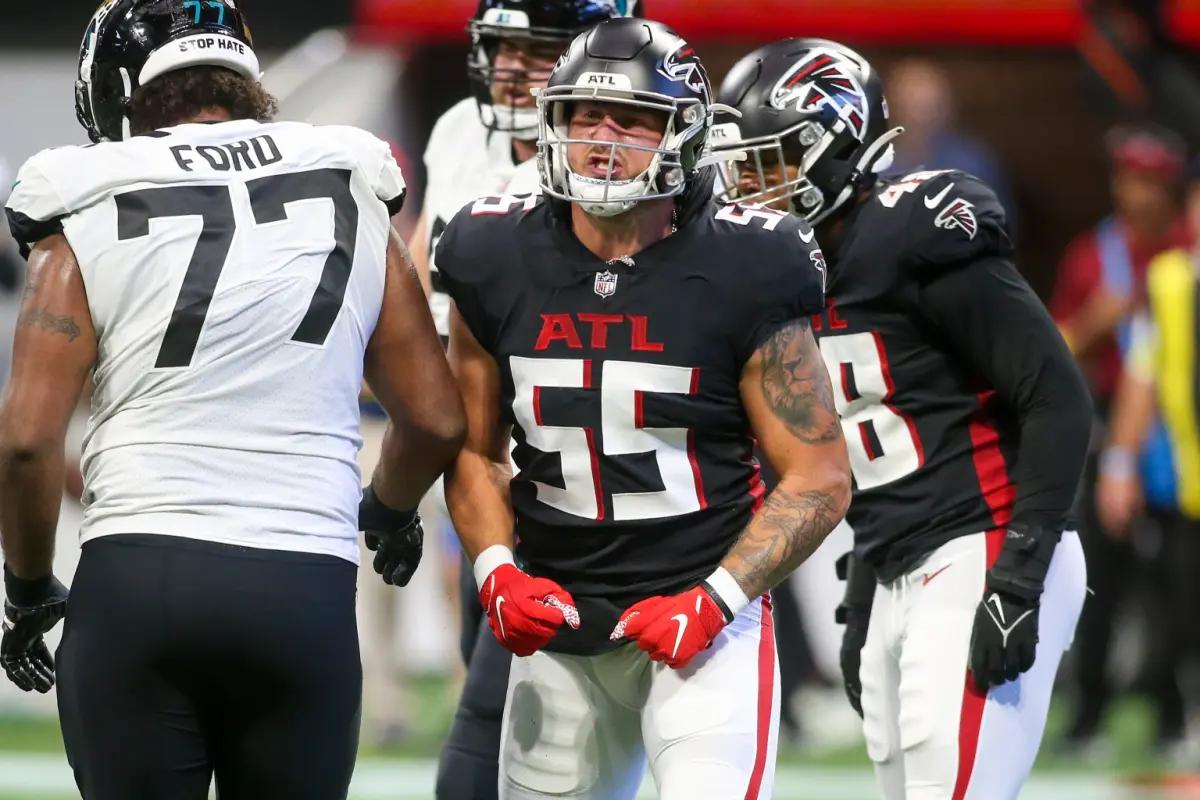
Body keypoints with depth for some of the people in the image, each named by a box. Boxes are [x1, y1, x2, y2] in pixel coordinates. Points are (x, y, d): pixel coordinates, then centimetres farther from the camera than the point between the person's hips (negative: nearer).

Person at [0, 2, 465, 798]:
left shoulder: (89, 224, 4)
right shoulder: (350, 204, 12)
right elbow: (437, 421, 14)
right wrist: (391, 511, 35)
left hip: (134, 579, -2)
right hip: (307, 586, 2)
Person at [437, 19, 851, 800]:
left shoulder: (739, 276, -10)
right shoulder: (497, 265, 0)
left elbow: (819, 477, -7)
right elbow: (474, 450, 11)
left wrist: (714, 602, -16)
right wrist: (498, 572, -6)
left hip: (704, 620, -4)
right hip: (556, 619, 4)